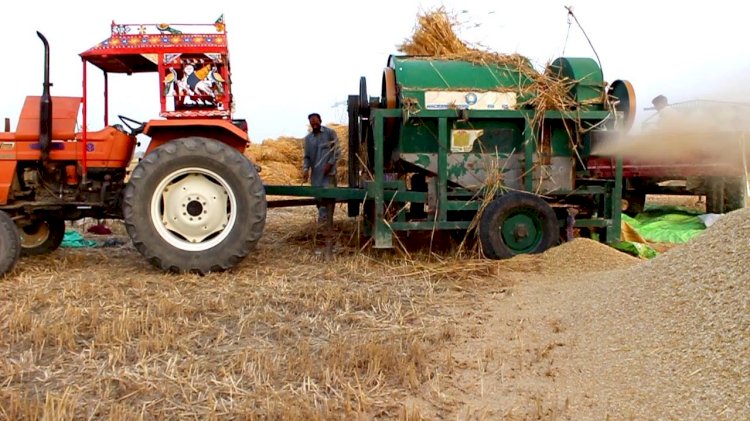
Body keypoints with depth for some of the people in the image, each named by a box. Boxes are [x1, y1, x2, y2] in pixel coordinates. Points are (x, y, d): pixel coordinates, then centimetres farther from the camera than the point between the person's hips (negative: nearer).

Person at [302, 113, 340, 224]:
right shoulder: (308, 138, 10)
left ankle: (328, 223, -6)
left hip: (328, 172, -4)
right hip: (315, 173, 4)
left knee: (328, 196, -9)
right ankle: (321, 223, 19)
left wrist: (330, 164, -15)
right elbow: (307, 156, 11)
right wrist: (306, 169, -5)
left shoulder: (330, 133, -1)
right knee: (318, 198, 8)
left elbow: (336, 151, -3)